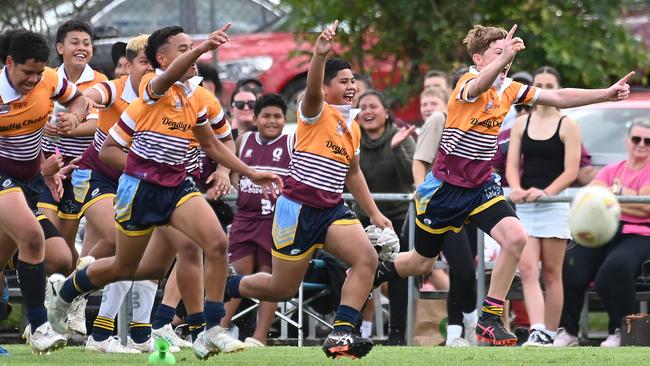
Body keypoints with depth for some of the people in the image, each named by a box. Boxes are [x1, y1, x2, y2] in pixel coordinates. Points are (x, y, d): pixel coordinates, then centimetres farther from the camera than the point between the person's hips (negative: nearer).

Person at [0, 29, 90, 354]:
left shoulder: (49, 80, -6)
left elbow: (78, 101, 12)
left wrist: (74, 117, -11)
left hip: (30, 177, 6)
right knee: (32, 236, -27)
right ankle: (39, 326, -22)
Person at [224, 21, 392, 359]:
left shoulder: (352, 127, 13)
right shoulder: (316, 113, -8)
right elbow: (312, 90, -32)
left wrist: (374, 214, 26)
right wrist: (320, 55, -52)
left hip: (332, 210, 6)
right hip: (298, 209, -6)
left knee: (367, 258, -20)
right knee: (282, 290, 2)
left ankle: (341, 334, -22)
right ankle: (222, 287, 30)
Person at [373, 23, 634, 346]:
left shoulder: (509, 89, 2)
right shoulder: (468, 83, -19)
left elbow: (558, 97, 3)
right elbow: (479, 86, -45)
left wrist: (607, 93, -8)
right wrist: (504, 57, -66)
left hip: (481, 186, 5)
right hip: (445, 187, -5)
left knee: (516, 238, -19)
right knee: (422, 262, 8)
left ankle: (490, 319, -10)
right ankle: (374, 272, 42)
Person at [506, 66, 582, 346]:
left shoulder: (567, 126, 2)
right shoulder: (521, 124, 12)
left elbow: (571, 171, -5)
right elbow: (512, 165, 8)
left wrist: (545, 192, -20)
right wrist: (516, 188, -14)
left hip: (554, 205, -3)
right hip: (524, 206, 3)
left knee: (551, 273, 1)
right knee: (527, 270, -13)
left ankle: (550, 334, 6)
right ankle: (537, 331, -22)